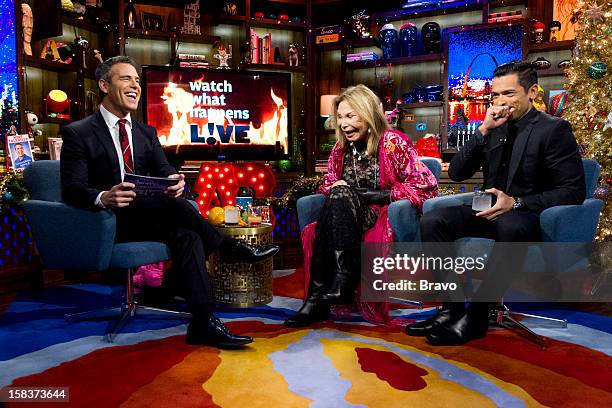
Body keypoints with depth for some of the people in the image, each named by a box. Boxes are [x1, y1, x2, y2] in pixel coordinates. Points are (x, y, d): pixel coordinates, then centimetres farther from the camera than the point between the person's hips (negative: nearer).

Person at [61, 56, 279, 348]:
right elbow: (72, 189, -10)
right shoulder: (78, 133, -1)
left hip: (146, 220, 5)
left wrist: (174, 182, -23)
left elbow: (164, 172, 3)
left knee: (185, 233, -28)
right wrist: (104, 197, -33)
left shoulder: (146, 133, 16)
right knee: (173, 204, -32)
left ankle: (203, 323, -31)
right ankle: (230, 249, -13)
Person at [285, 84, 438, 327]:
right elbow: (328, 184, 21)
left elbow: (426, 186, -12)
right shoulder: (341, 148, 12)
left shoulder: (392, 143, -5)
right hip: (348, 219, 5)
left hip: (387, 216, -4)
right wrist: (335, 187, -7)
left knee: (340, 197, -30)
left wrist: (365, 195, -16)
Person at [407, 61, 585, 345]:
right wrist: (483, 131, -7)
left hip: (527, 216, -5)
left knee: (510, 227, -41)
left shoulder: (554, 129, -3)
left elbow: (574, 191, -10)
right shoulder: (494, 128, 12)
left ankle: (477, 314, -28)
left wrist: (516, 203, -22)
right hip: (490, 211, 5)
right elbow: (456, 173, 4)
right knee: (432, 221, -20)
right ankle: (452, 307, -16)